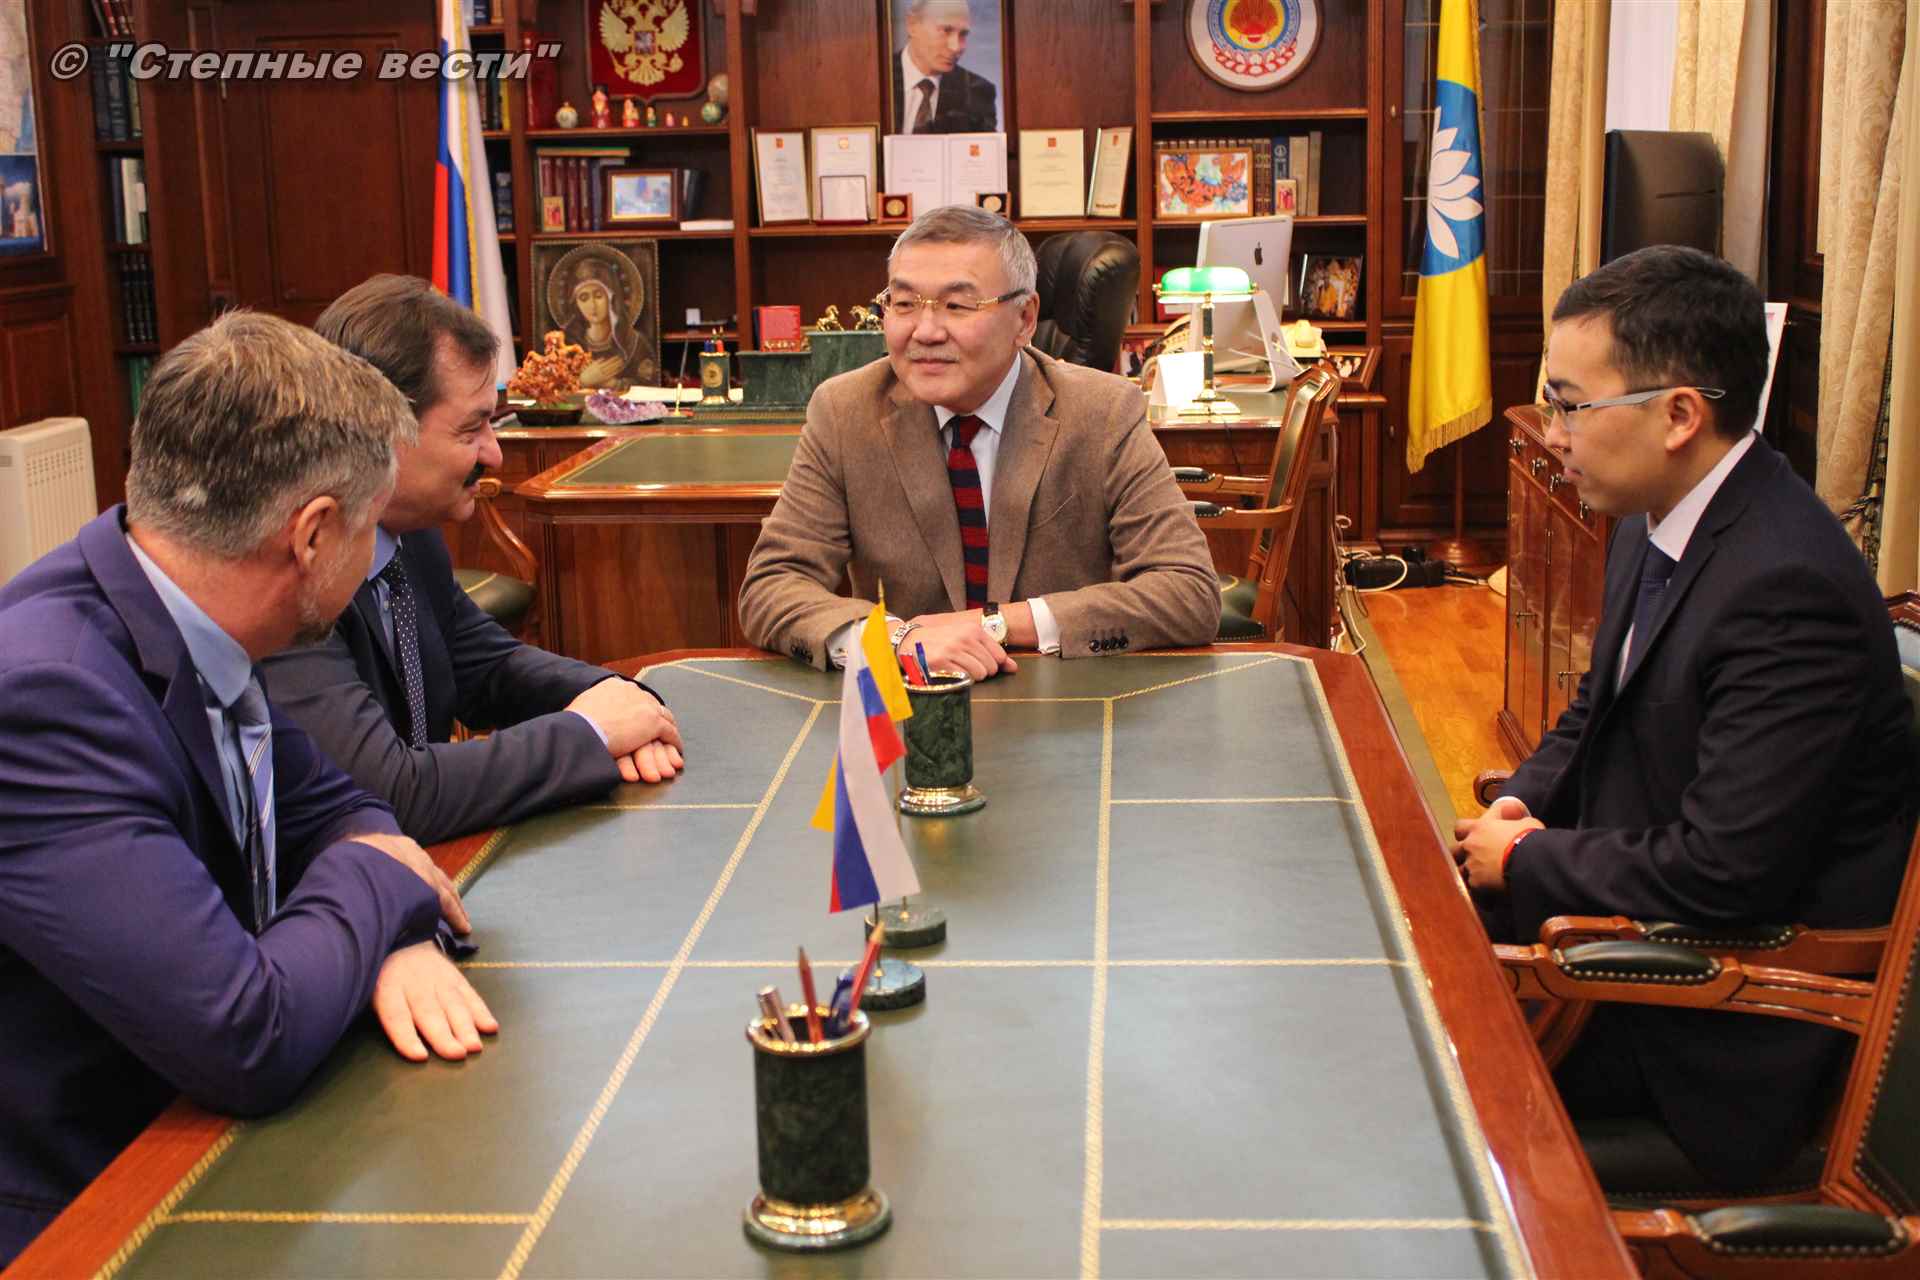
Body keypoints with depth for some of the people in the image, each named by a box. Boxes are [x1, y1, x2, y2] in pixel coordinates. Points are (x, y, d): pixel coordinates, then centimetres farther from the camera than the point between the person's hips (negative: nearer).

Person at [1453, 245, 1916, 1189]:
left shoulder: (1786, 589, -29)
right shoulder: (1656, 524, 3)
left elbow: (1721, 873, -29)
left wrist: (1525, 860, -15)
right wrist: (1523, 804, -1)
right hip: (1642, 921, 9)